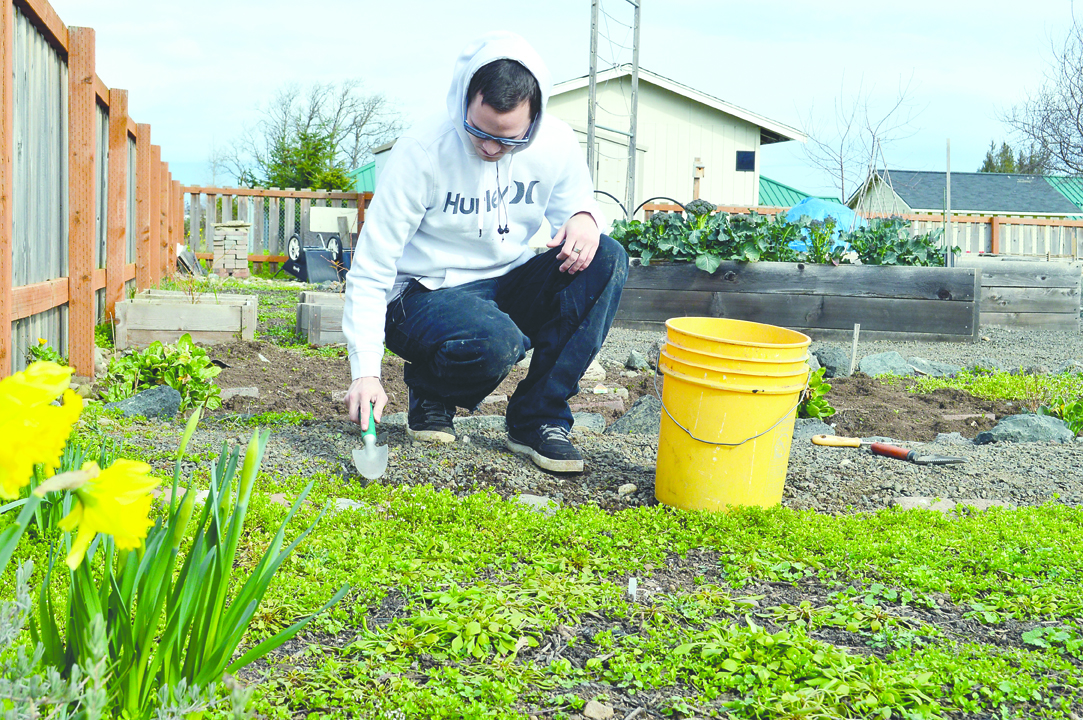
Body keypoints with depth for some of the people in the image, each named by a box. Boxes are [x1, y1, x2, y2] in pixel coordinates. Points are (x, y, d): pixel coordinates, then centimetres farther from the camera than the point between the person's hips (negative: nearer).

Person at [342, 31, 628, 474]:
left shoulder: (555, 144, -7)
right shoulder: (422, 151, -18)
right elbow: (370, 270, -15)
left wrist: (584, 218, -18)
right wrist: (366, 371, -24)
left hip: (508, 286, 5)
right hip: (428, 294, -5)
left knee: (607, 259, -21)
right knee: (496, 343, -38)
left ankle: (537, 418, -15)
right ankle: (429, 389, 1)